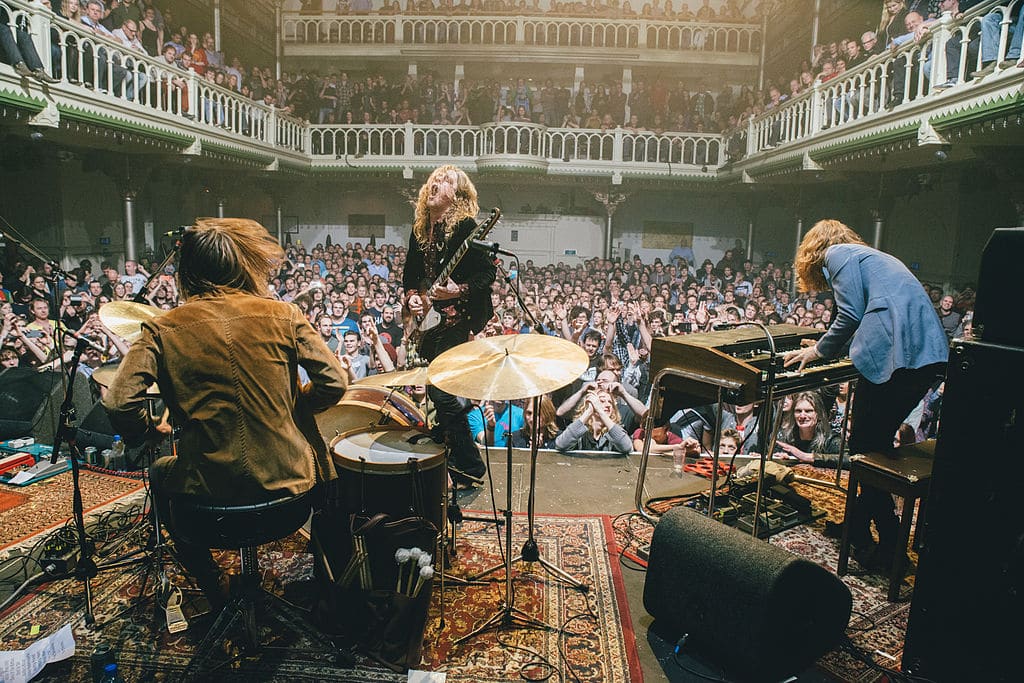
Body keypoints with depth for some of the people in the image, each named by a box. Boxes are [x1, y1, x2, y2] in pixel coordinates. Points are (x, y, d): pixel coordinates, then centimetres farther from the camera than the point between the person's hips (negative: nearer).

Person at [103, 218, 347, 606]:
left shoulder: (164, 330, -6)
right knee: (321, 458, 35)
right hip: (288, 480, 0)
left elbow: (120, 404, -14)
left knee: (160, 474, 35)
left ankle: (217, 593, 40)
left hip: (210, 487, 0)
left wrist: (150, 430, 8)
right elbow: (333, 383, -8)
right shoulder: (282, 315, -7)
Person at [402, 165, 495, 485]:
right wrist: (412, 297, 1)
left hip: (461, 316, -8)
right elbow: (410, 272, 19)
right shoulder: (420, 228, 11)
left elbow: (488, 272, -14)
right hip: (432, 317, 8)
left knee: (440, 386, -11)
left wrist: (459, 291, -27)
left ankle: (468, 465, 1)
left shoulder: (464, 226, -12)